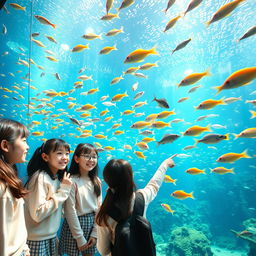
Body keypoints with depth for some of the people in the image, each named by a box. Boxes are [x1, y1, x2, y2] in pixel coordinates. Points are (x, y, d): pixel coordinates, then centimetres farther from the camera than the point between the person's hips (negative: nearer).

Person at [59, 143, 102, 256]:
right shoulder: (72, 181, -19)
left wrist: (95, 233, -3)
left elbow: (99, 207, 1)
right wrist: (80, 238, -11)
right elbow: (70, 211, -16)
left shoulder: (96, 181, -2)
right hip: (75, 223, -4)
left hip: (92, 224, 5)